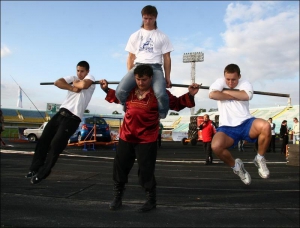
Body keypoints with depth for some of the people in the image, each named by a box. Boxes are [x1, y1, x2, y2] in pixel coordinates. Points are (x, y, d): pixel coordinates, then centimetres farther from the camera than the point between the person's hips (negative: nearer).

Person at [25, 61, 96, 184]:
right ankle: (34, 169, 20)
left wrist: (75, 83, -4)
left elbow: (83, 85, -24)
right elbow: (57, 82, 0)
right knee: (43, 141, 7)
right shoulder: (73, 78, 19)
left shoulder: (90, 77, 2)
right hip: (61, 113, 7)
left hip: (72, 118, -7)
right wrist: (73, 88, -10)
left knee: (55, 146, -6)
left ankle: (41, 174, 7)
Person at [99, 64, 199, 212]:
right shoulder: (129, 90, 0)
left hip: (147, 140, -4)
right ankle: (117, 198, 32)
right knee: (119, 169, 12)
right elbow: (117, 97, 22)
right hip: (126, 137, 4)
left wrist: (190, 95, -11)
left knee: (145, 172, 2)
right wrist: (107, 90, 14)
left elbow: (176, 104, 0)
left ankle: (151, 201, 23)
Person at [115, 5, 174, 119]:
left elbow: (167, 58, 11)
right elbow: (131, 57, 17)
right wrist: (130, 77, 8)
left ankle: (160, 119, -3)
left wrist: (167, 78, 4)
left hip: (155, 67, -2)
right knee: (120, 91, -24)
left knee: (161, 94, -32)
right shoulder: (135, 36, 18)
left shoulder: (162, 37, 13)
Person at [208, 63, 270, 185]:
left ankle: (259, 159, -2)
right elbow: (212, 94, -19)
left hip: (246, 123, 1)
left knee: (266, 126, -32)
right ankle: (236, 166, 4)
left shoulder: (245, 83, 6)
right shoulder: (220, 82, 5)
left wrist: (226, 91, -9)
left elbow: (246, 96, -19)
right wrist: (234, 96, -10)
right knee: (216, 146, -31)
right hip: (227, 128, -1)